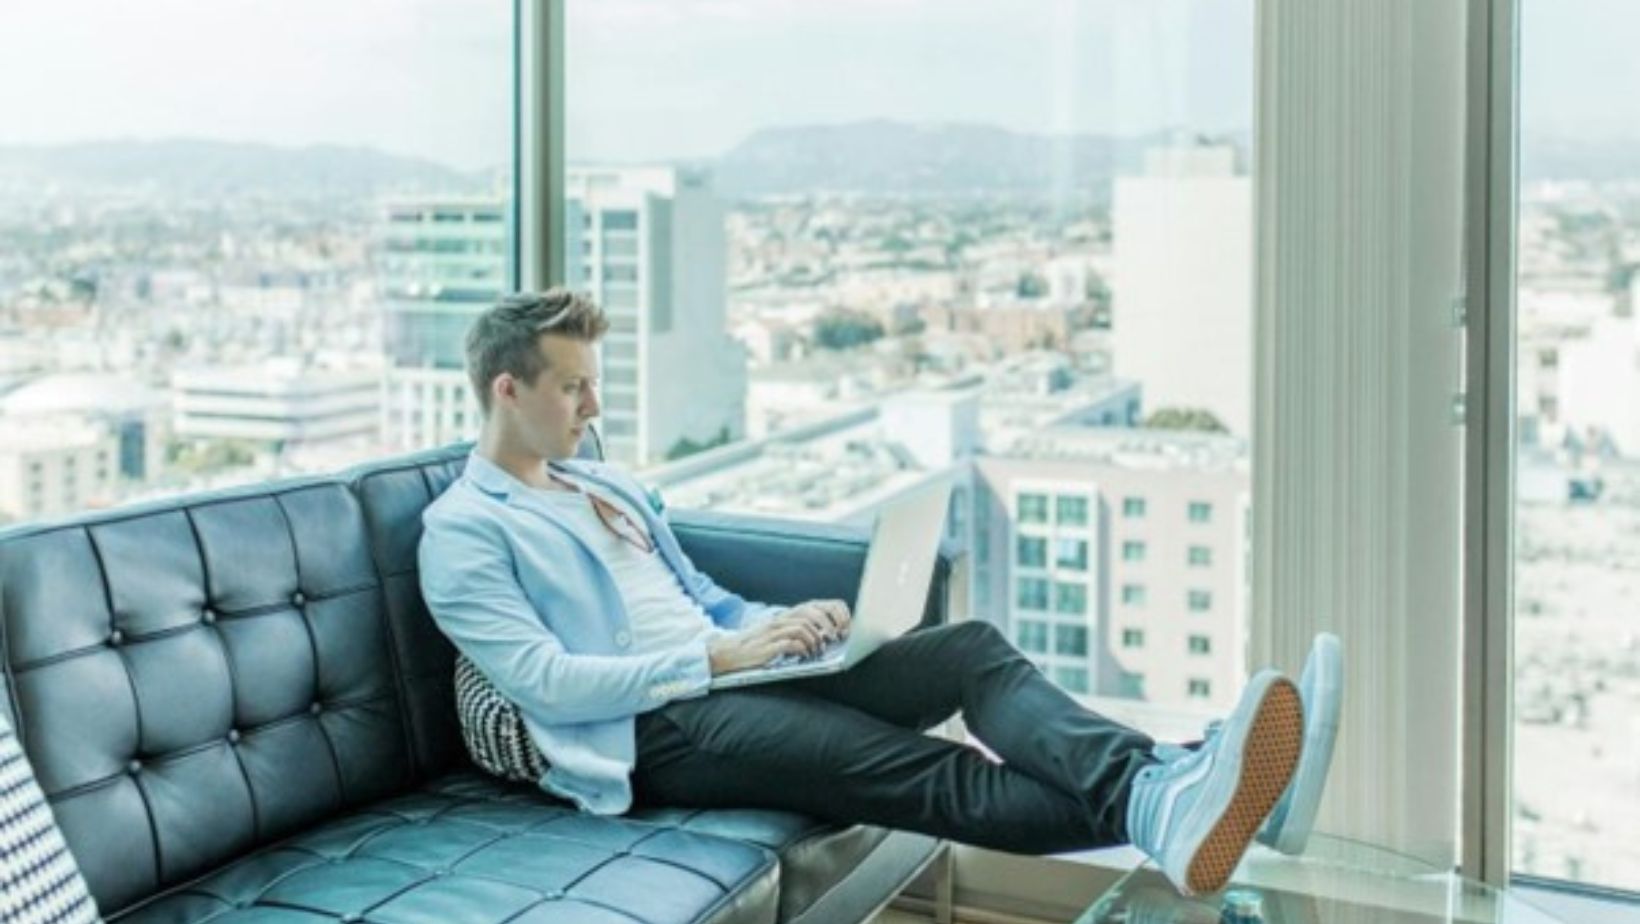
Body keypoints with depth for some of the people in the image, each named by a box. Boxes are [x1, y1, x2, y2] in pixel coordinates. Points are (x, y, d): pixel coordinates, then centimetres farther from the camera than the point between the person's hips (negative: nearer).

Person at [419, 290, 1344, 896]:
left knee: (973, 648, -16)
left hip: (726, 672, 7)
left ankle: (1160, 782, -40)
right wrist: (718, 656, -16)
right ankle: (1144, 813, -49)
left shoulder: (609, 486, 23)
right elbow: (548, 683, -14)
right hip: (651, 729, -7)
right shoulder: (462, 531, -2)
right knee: (911, 767, -31)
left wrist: (783, 622, 2)